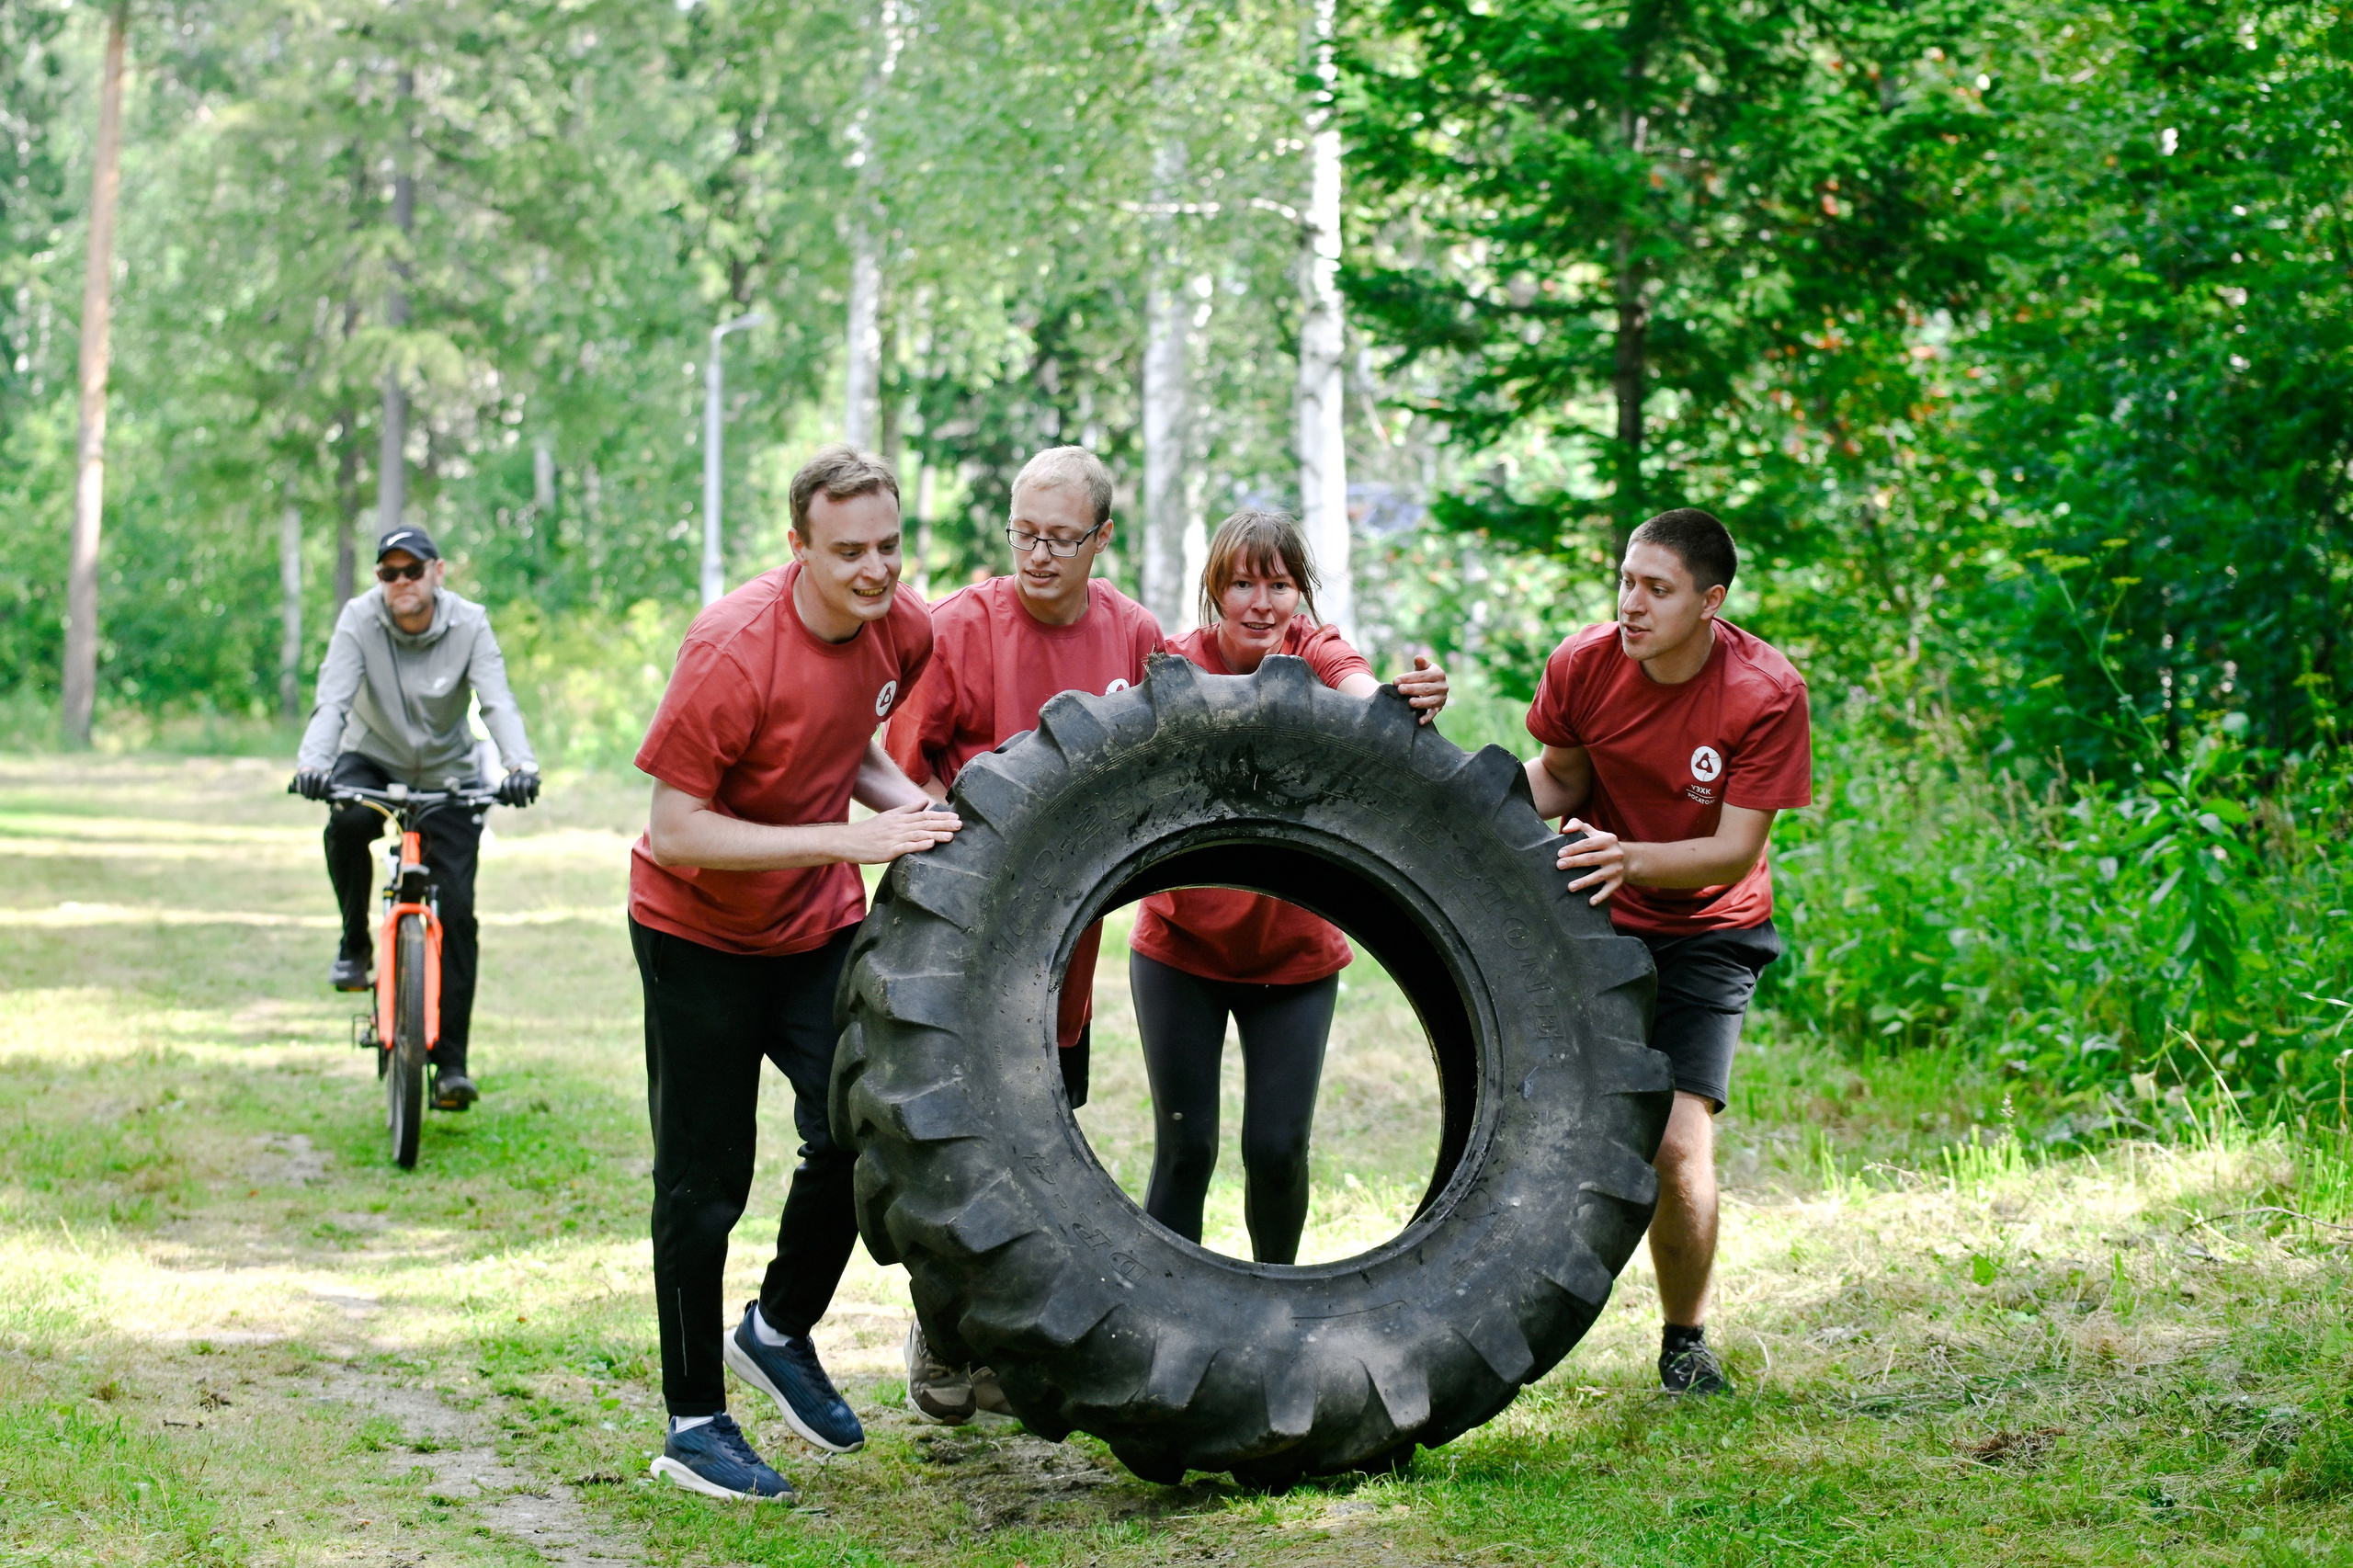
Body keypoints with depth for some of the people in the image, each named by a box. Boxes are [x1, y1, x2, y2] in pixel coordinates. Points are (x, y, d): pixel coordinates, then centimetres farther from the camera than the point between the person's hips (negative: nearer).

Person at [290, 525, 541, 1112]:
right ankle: (355, 944, -9)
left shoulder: (469, 624, -14)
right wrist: (311, 762, -47)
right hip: (373, 762, 0)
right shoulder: (359, 620, -15)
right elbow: (332, 700, -27)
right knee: (346, 822, -35)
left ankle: (451, 1061, -3)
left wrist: (520, 764, -46)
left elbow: (497, 703, -26)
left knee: (456, 910, -10)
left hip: (447, 776, 0)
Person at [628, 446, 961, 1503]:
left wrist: (904, 802, -8)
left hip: (820, 925, 5)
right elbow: (676, 830, -27)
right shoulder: (732, 650, -27)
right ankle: (693, 1422, 16)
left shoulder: (901, 630, -7)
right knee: (705, 1180, 2)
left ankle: (778, 1333, 18)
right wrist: (846, 838, -33)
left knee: (863, 1128, -8)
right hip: (700, 937, -5)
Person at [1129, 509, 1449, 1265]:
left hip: (1294, 952, 1)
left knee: (1278, 1148, -1)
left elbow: (1364, 699, -31)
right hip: (1181, 948, -1)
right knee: (1185, 1147, -3)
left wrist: (1411, 700, -55)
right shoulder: (1179, 663, -11)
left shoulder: (1317, 650, -8)